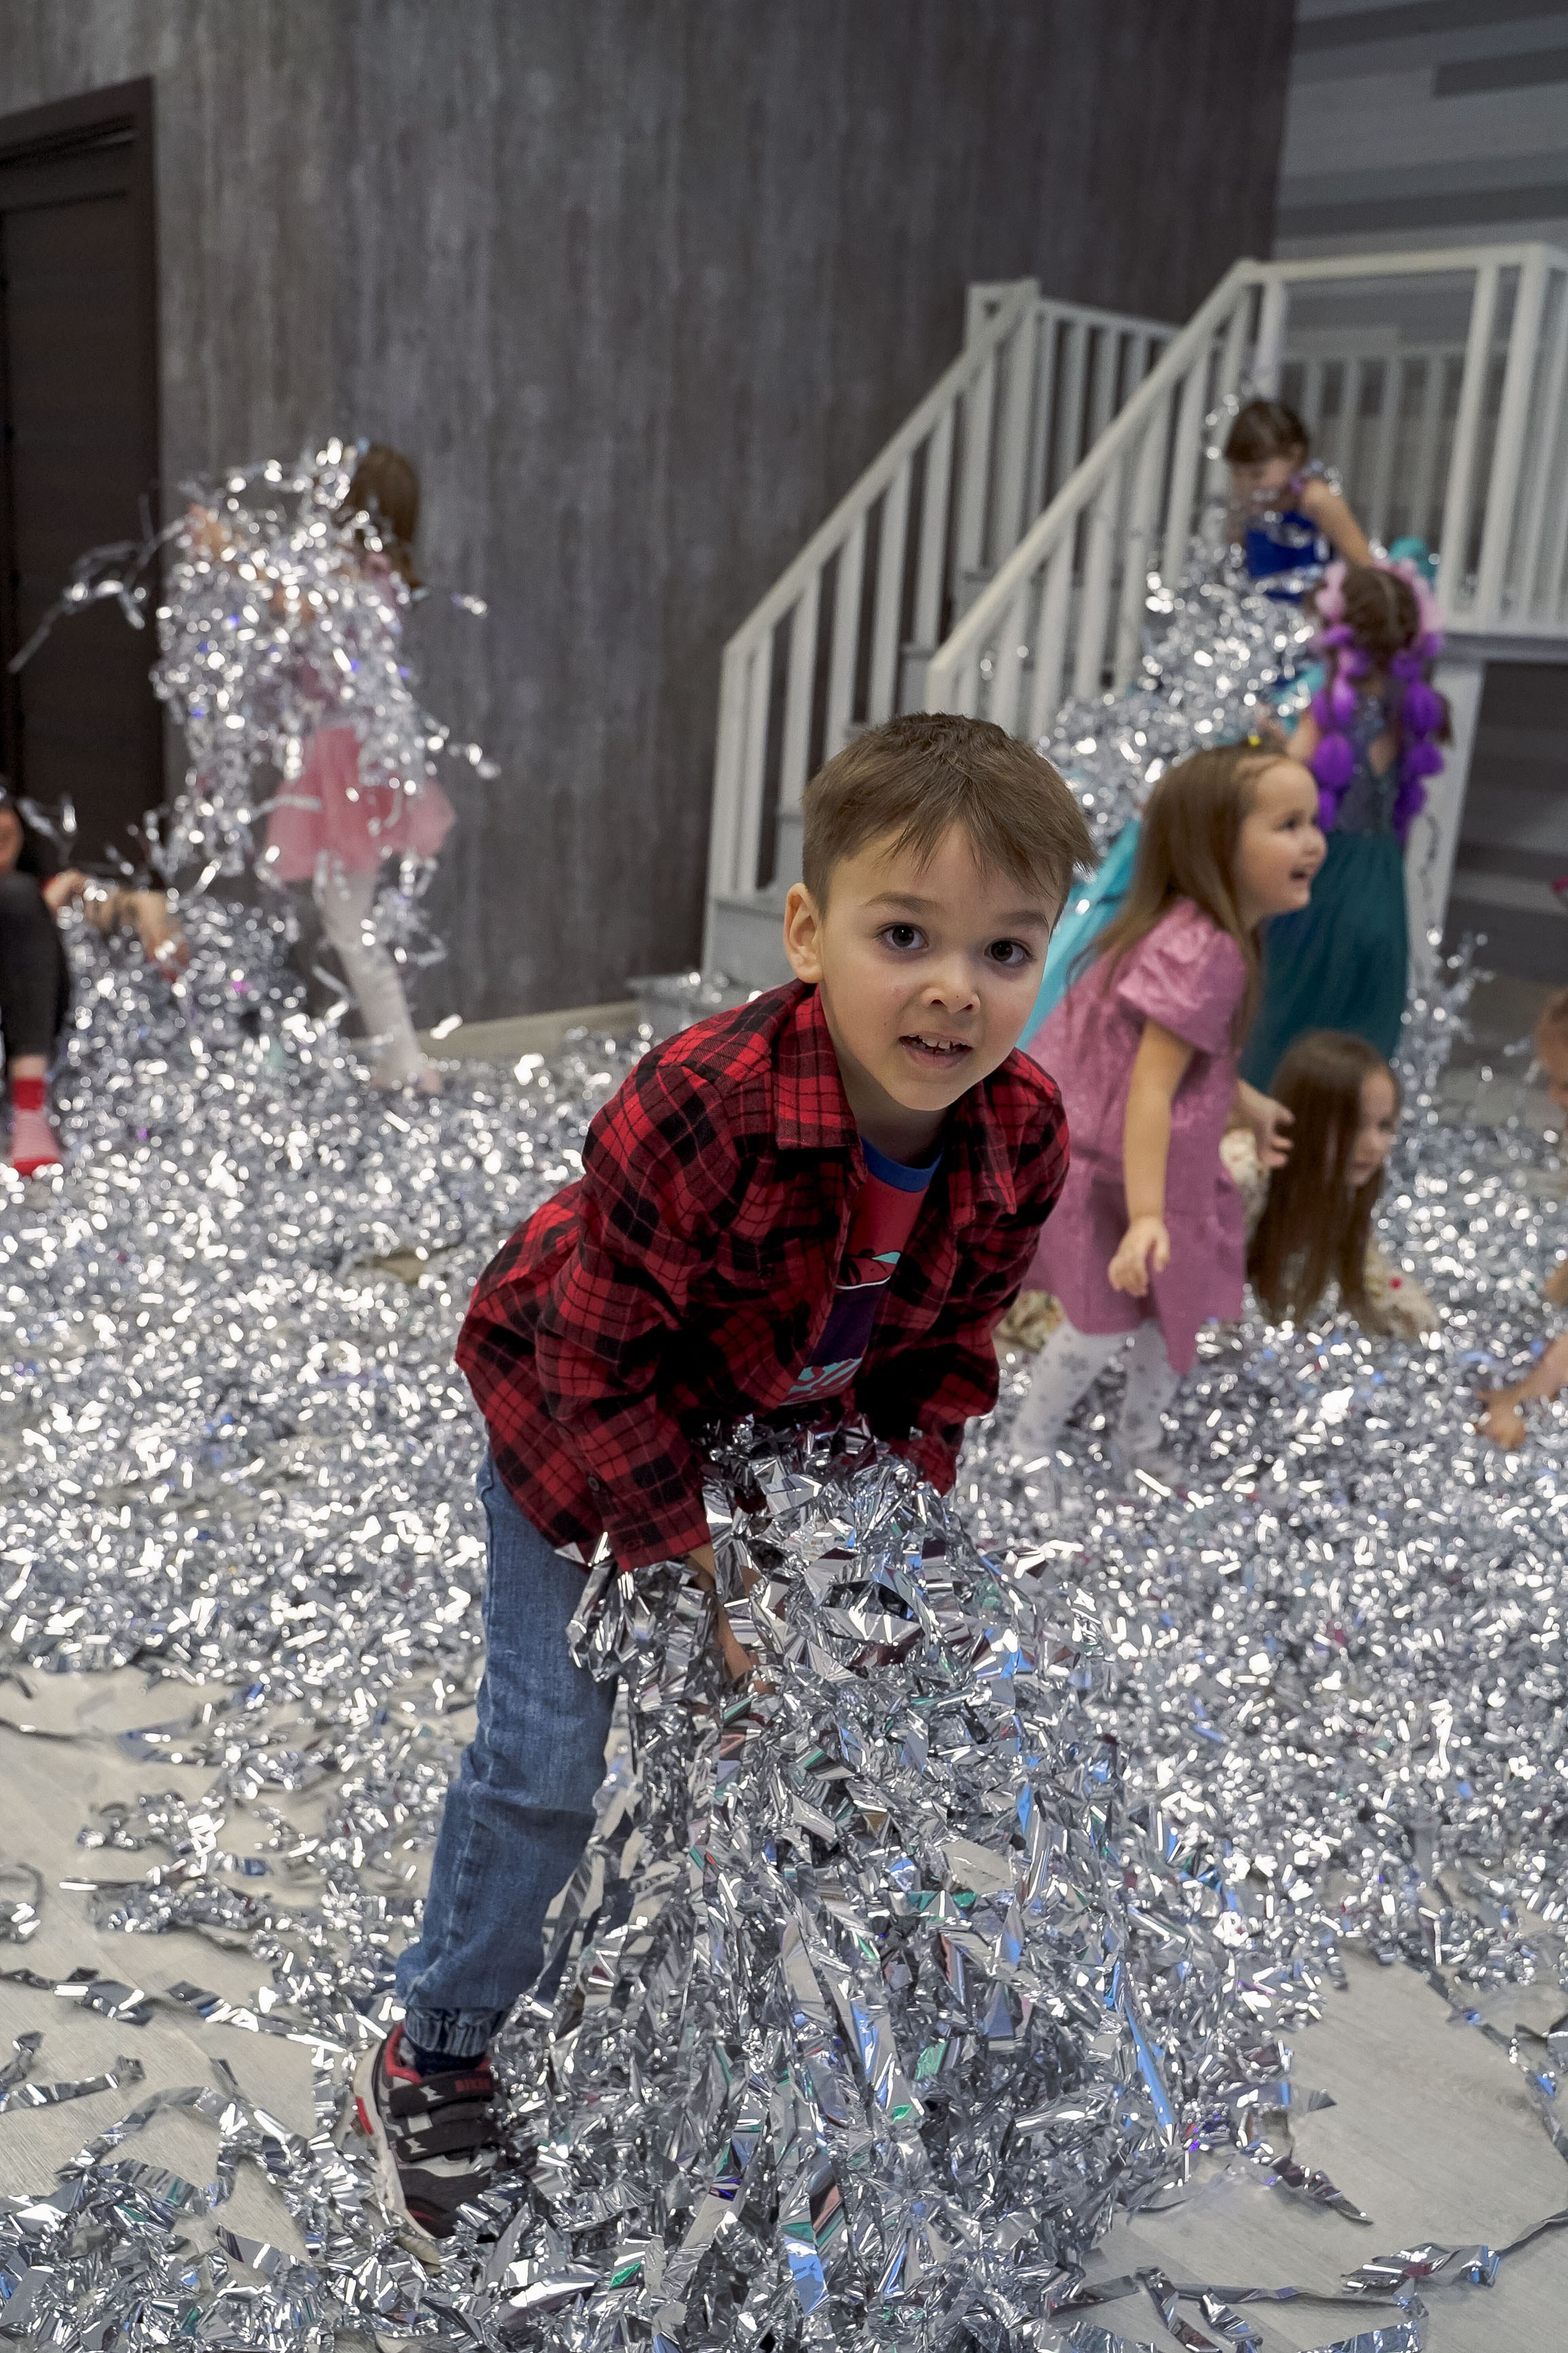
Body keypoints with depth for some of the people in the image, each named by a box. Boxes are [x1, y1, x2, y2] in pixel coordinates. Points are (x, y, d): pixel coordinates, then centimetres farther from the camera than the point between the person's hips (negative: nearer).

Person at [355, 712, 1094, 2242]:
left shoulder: (1024, 1135, -21)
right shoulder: (700, 1108, -39)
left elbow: (948, 1343, -4)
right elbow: (604, 1364, -28)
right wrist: (689, 1558, -25)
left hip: (789, 1426, 6)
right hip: (577, 1423, -5)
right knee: (546, 1752, -5)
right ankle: (433, 2063, 19)